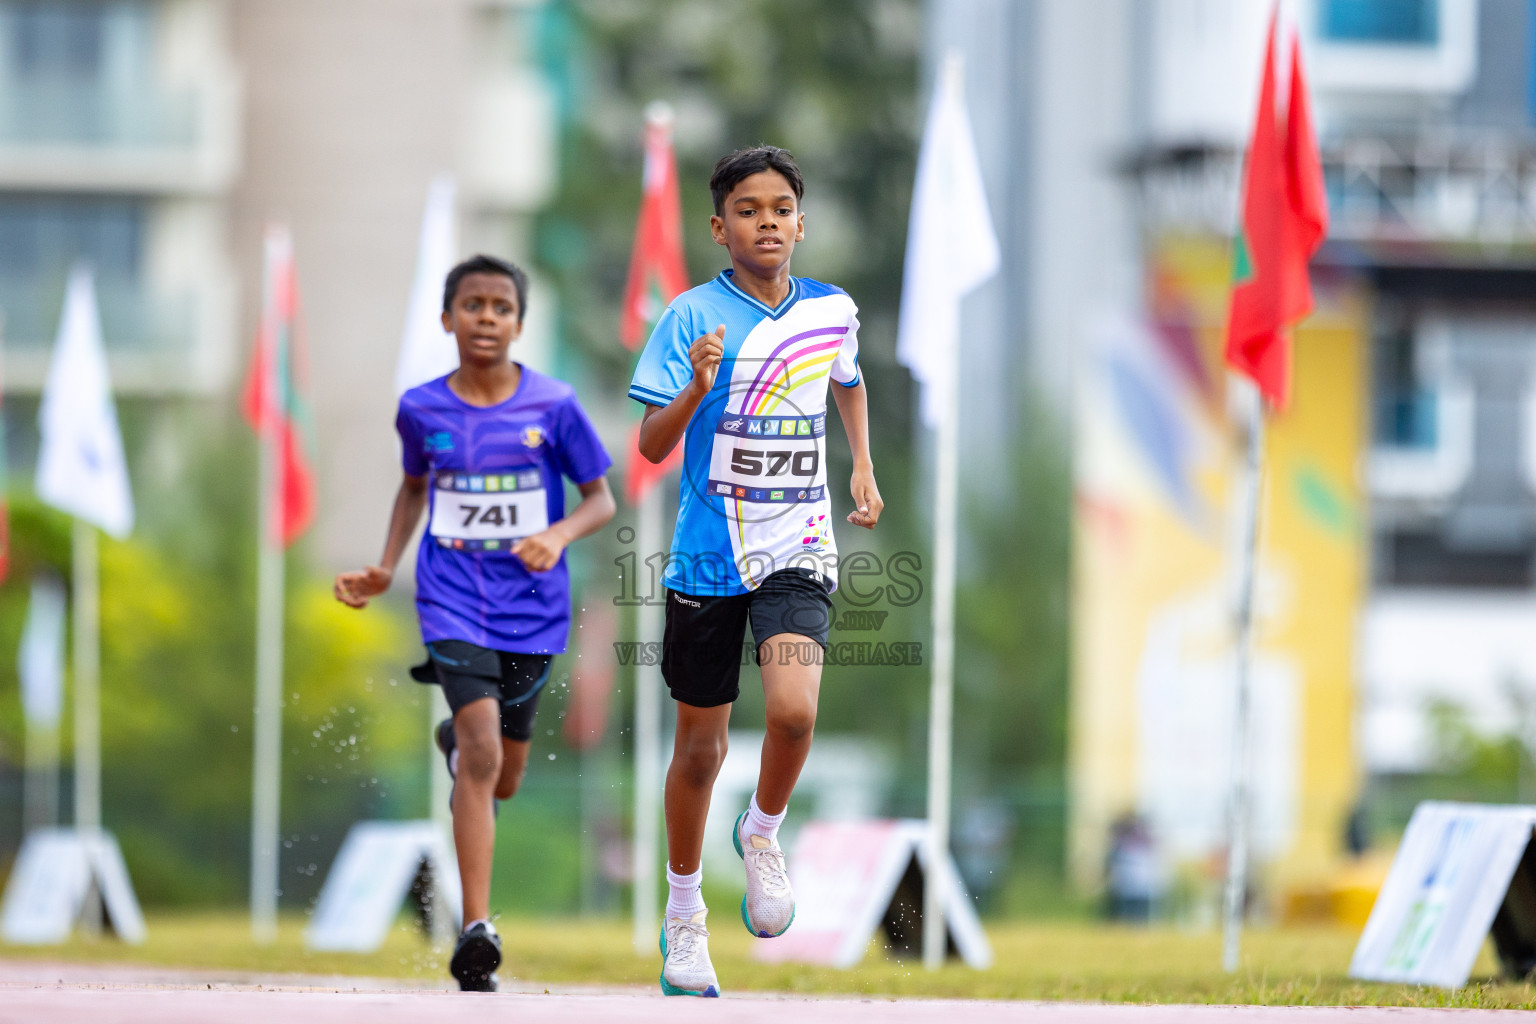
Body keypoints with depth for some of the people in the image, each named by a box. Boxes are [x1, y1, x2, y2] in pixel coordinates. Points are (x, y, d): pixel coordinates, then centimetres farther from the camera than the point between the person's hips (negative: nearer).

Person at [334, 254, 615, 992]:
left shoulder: (552, 405, -5)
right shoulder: (421, 409, -1)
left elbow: (601, 500, 1)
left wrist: (560, 534, -19)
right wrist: (386, 569, 8)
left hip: (532, 612, 1)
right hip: (454, 607, -1)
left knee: (501, 780, 14)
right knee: (482, 752, -20)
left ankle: (457, 742, 53)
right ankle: (475, 933, -21)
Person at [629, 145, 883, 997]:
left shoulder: (832, 311, 3)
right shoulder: (694, 316, -8)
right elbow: (651, 445, -11)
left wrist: (863, 469, 15)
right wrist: (695, 390, -29)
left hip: (797, 550, 1)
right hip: (708, 554, -1)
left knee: (793, 710, -24)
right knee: (700, 746, 9)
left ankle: (763, 832, 7)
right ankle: (683, 917, 28)